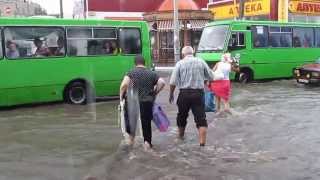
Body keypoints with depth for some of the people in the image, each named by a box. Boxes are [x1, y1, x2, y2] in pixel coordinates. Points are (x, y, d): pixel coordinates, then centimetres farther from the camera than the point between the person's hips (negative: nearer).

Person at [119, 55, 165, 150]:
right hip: (148, 102, 1)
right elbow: (162, 82, -5)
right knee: (147, 123, 12)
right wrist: (155, 92, 7)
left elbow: (124, 84, -18)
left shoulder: (131, 73, -1)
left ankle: (131, 136, 21)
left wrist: (121, 95, -4)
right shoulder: (152, 73, 7)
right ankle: (147, 142, 2)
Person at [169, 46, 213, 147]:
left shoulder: (180, 63, -1)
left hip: (184, 93, 0)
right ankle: (202, 142, -7)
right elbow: (211, 77, 7)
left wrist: (171, 94, 8)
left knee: (182, 115, 20)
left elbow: (173, 82, -5)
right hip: (198, 93, 0)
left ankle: (180, 135, 40)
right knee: (201, 117, 1)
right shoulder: (201, 62, 3)